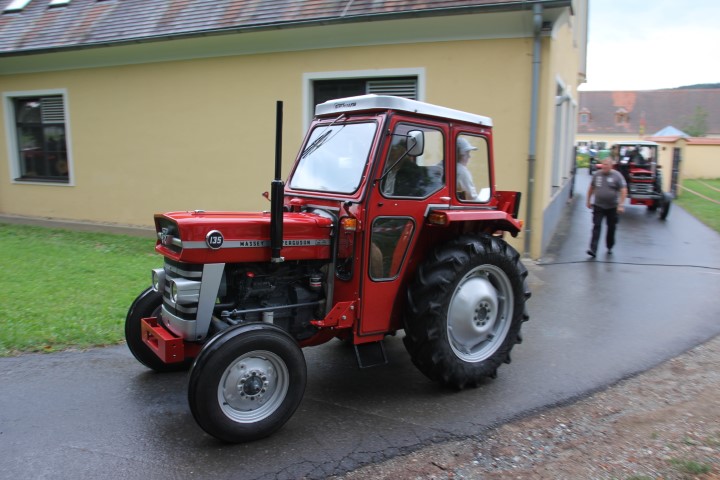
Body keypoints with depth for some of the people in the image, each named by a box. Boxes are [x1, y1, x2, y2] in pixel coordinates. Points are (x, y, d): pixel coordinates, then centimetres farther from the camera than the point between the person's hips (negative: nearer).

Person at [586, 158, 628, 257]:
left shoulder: (617, 176, -8)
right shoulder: (596, 174, 2)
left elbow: (624, 190, -9)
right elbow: (591, 188, 15)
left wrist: (621, 205, -17)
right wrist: (588, 201, 15)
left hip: (612, 207, -1)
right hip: (598, 206, 1)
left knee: (611, 228, 11)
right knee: (597, 227, -8)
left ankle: (610, 247, 30)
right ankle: (593, 249, -15)